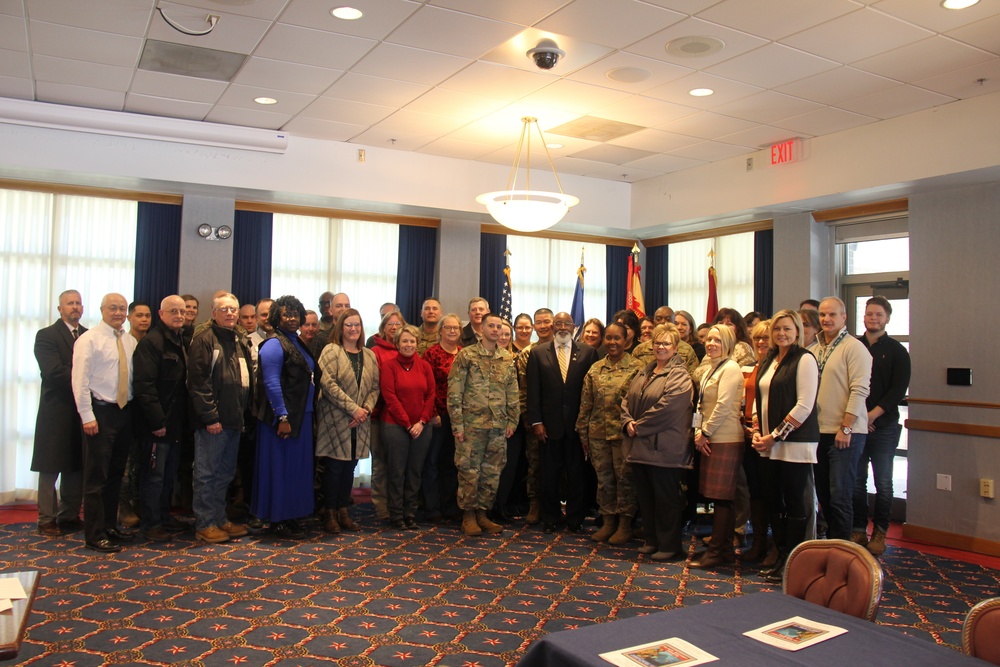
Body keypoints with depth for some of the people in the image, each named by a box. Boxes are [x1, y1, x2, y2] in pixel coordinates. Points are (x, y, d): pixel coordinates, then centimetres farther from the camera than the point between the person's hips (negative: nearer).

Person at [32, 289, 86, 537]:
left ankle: (70, 516, 19)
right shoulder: (46, 335, -3)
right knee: (50, 468, 4)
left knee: (76, 467, 9)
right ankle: (47, 519, 12)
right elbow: (53, 372, -15)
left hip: (83, 410, 4)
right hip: (57, 412, -4)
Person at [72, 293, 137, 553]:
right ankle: (95, 534, 6)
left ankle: (110, 525, 25)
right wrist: (87, 416, -15)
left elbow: (136, 377, 9)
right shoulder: (89, 339, -7)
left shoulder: (130, 342, 9)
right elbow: (80, 380, -11)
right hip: (101, 412, -6)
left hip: (125, 411, 6)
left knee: (116, 473, 14)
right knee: (96, 476, -1)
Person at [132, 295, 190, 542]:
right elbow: (144, 385, -19)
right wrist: (157, 421, -20)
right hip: (157, 424, -8)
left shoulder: (182, 342, 14)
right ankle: (150, 524, 11)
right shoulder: (151, 342, -13)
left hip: (176, 423, 8)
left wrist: (184, 420, 12)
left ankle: (164, 516, 28)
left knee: (169, 474, 16)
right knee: (154, 475, 1)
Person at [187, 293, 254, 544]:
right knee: (206, 474, 1)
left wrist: (245, 414, 13)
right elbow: (198, 381, -15)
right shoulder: (204, 340, -7)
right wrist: (209, 417, -18)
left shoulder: (240, 343, 17)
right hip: (213, 421, -8)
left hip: (234, 420, 8)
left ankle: (219, 519, 24)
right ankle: (204, 524, 9)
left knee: (225, 474, 14)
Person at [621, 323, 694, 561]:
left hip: (663, 447, -7)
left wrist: (639, 426, -14)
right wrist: (628, 422, -7)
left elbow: (666, 408, -19)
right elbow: (627, 400, 11)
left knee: (666, 498, 3)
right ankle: (651, 539, 28)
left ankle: (669, 545, 15)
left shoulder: (679, 376, -10)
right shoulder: (643, 372, 14)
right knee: (645, 495, 14)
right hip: (640, 445, 8)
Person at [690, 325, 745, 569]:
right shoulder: (711, 370, 19)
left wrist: (705, 433, -11)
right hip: (711, 440, 9)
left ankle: (716, 551, 3)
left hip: (725, 440, -9)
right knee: (720, 498, 12)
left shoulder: (730, 369, -10)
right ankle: (725, 549, 20)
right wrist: (699, 432, 4)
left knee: (721, 498, -4)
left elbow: (723, 406, -17)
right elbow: (701, 405, 18)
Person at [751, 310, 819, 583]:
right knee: (772, 501, 11)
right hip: (769, 445, 7)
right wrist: (757, 432, 5)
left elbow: (804, 405, -14)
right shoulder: (768, 361, 15)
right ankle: (781, 556, 23)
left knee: (795, 503, 0)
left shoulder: (804, 359, -8)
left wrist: (776, 435, -13)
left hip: (795, 444, -7)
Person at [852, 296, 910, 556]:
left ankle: (879, 532, 13)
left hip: (884, 426, -1)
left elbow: (899, 389, -3)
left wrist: (873, 414, -13)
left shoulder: (896, 351, 4)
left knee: (883, 482, 3)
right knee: (856, 481, 4)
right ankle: (858, 530, 14)